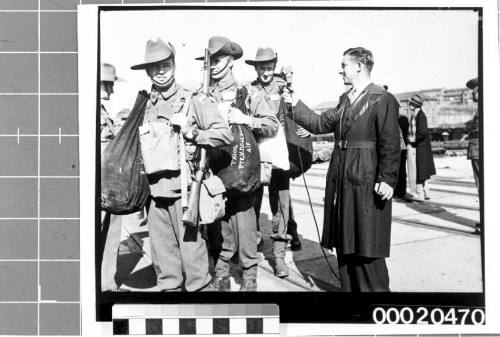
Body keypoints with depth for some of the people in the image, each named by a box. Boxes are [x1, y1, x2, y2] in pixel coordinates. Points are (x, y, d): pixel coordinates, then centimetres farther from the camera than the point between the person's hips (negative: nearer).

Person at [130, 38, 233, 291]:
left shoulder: (193, 100, -2)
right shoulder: (145, 105, 13)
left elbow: (225, 134, -5)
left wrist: (191, 131, -13)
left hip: (183, 187, -5)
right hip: (154, 189, 5)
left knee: (191, 247, -2)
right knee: (161, 251, 12)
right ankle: (169, 287, 26)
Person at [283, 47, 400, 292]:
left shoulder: (383, 100, -8)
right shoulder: (345, 100, 17)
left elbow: (390, 144, -14)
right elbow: (319, 124, 18)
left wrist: (387, 179, -21)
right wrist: (295, 104, 14)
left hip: (366, 185, -8)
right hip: (341, 184, 8)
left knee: (366, 248, -2)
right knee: (344, 245, 13)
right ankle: (348, 288, 25)